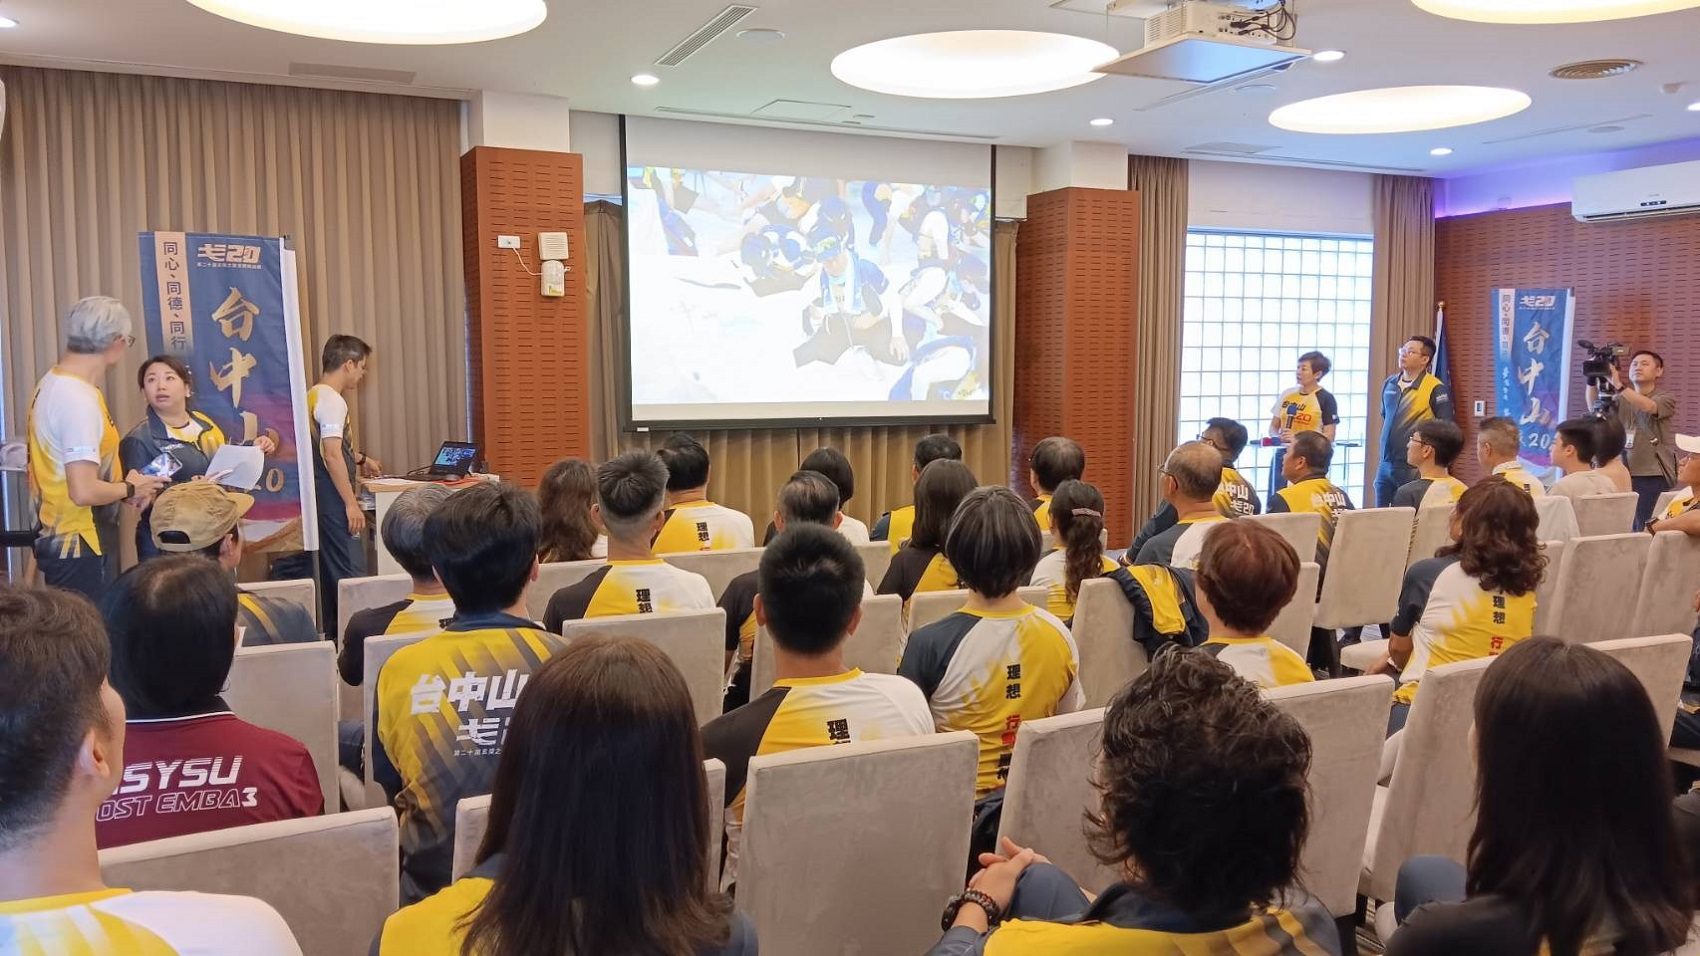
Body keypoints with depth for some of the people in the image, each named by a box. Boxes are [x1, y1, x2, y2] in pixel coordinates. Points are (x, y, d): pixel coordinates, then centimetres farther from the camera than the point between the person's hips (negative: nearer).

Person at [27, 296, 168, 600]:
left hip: (59, 539, 10)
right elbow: (84, 492, -28)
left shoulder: (53, 382, 7)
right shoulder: (80, 398, -23)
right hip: (81, 548, -10)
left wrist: (122, 487, 7)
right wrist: (130, 488, -10)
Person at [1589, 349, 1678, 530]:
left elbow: (1648, 406, -20)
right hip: (1623, 473, 4)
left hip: (1653, 475, -4)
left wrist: (1618, 385, -32)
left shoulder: (1666, 399, 2)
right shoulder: (1621, 400, 16)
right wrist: (1592, 379, -17)